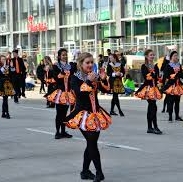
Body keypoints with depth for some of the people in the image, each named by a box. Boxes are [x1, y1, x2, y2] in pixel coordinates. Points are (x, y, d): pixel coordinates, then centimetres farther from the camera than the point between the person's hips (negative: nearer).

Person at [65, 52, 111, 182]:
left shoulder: (95, 76, 9)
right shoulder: (75, 78, -6)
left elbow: (106, 90, 2)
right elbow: (79, 93, -22)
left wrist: (104, 80, -15)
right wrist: (88, 81, -26)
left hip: (96, 113, 6)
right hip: (83, 114, -6)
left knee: (91, 144, 9)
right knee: (92, 143, -12)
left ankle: (85, 171, 21)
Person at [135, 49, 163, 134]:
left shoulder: (155, 66, 12)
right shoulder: (144, 66, -4)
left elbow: (157, 77, 8)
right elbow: (146, 77, -15)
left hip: (154, 88, 6)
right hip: (148, 88, -6)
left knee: (151, 108, 10)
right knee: (153, 107, -13)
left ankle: (149, 128, 14)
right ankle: (155, 127, -12)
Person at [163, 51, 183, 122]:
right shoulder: (168, 66, -5)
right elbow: (166, 76, -13)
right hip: (171, 85, -5)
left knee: (177, 101, 8)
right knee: (171, 101, -6)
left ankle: (177, 116, 16)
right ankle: (170, 116, 1)